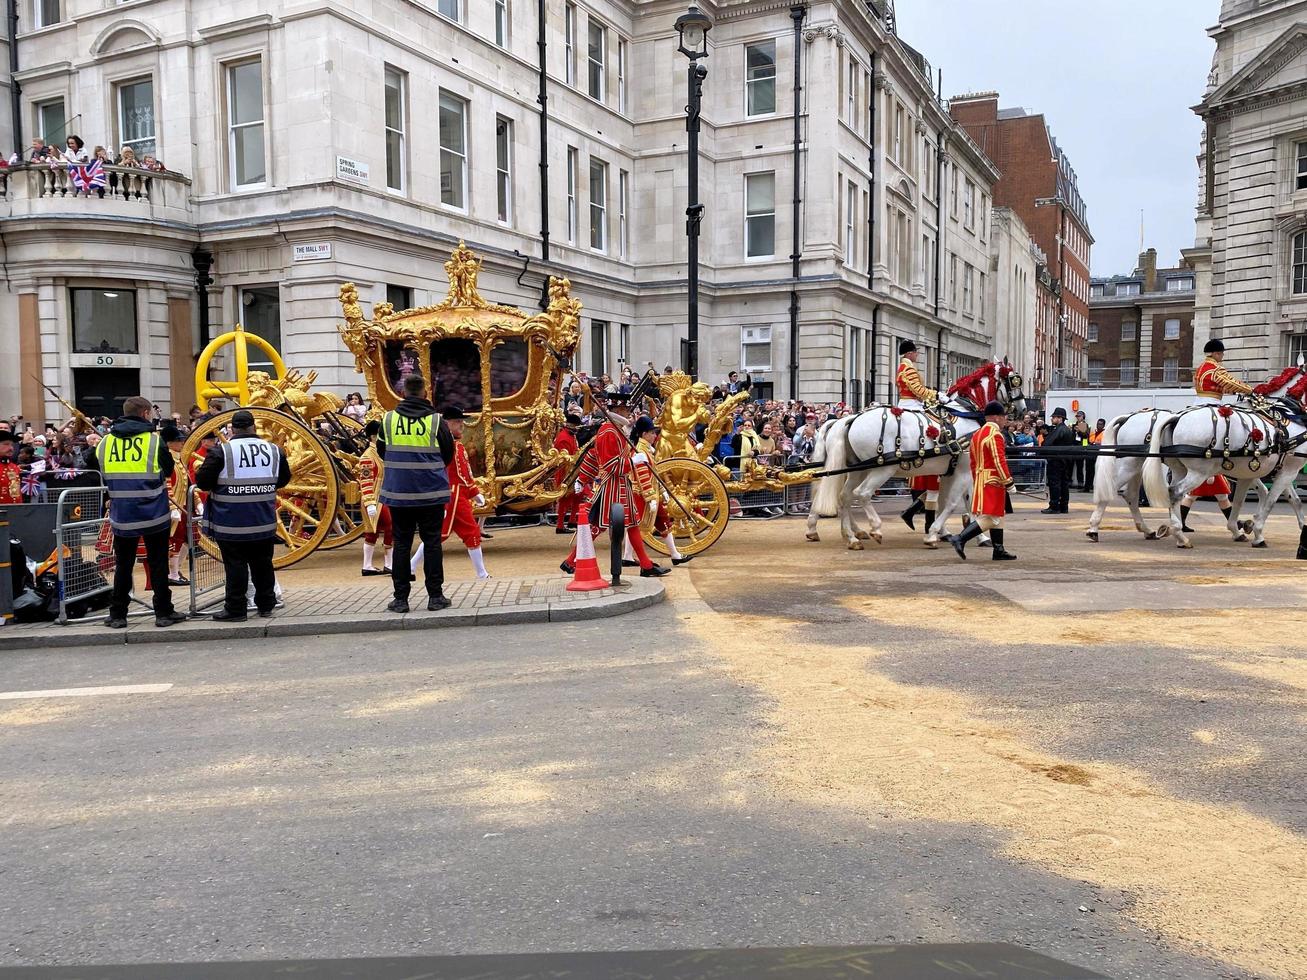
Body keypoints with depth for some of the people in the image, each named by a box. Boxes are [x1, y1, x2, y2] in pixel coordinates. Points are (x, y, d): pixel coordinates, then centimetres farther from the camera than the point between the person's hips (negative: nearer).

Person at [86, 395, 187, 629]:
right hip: (154, 514, -3)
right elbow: (168, 470, 3)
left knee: (123, 565, 13)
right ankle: (163, 613, 10)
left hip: (121, 516, 3)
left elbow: (99, 476, 11)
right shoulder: (154, 440, -8)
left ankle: (117, 615, 16)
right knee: (158, 565, 6)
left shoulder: (106, 441, 1)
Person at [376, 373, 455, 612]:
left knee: (401, 544, 8)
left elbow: (381, 452, 11)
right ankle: (435, 596, 8)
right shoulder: (436, 420, -6)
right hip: (431, 493, -1)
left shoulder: (388, 419, -2)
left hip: (398, 493, 1)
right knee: (431, 542, 6)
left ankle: (400, 598, 9)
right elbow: (448, 455, 5)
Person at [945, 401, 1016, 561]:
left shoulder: (977, 434, 14)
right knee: (988, 518, -9)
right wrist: (1008, 481, -16)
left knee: (997, 516, 15)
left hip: (980, 481, 10)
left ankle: (999, 551, 18)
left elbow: (973, 462, 18)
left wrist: (977, 482, 24)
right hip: (993, 482, -10)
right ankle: (960, 539, -17)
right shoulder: (995, 435, -15)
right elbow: (999, 461, -21)